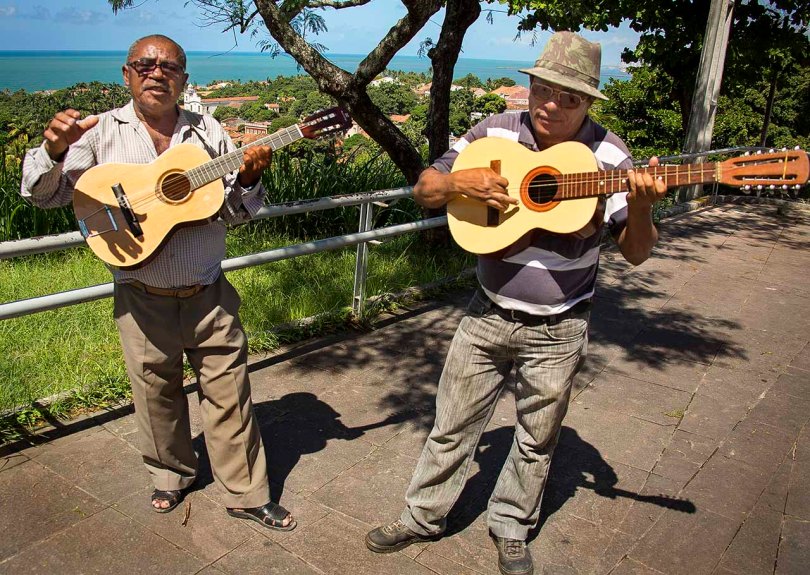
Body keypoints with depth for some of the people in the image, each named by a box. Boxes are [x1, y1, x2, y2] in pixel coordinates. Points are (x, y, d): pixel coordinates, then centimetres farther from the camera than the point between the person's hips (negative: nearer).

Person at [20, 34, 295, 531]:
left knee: (230, 395, 7)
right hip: (143, 302, -1)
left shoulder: (208, 132, 4)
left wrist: (248, 180, -15)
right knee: (157, 397, 16)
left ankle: (248, 494, 22)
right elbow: (43, 194, -5)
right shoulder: (102, 132, 0)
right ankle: (173, 474, 42)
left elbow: (237, 212, 6)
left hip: (210, 297, 1)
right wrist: (55, 150, -25)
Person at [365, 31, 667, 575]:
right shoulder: (495, 132, -5)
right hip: (488, 315, 2)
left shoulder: (607, 155, -10)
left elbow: (636, 253, -9)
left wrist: (640, 208, -30)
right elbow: (425, 189, -1)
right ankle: (423, 517, 34)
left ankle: (511, 530, 39)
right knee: (452, 426, 13)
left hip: (557, 331, -1)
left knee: (537, 442, 15)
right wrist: (461, 180, -22)